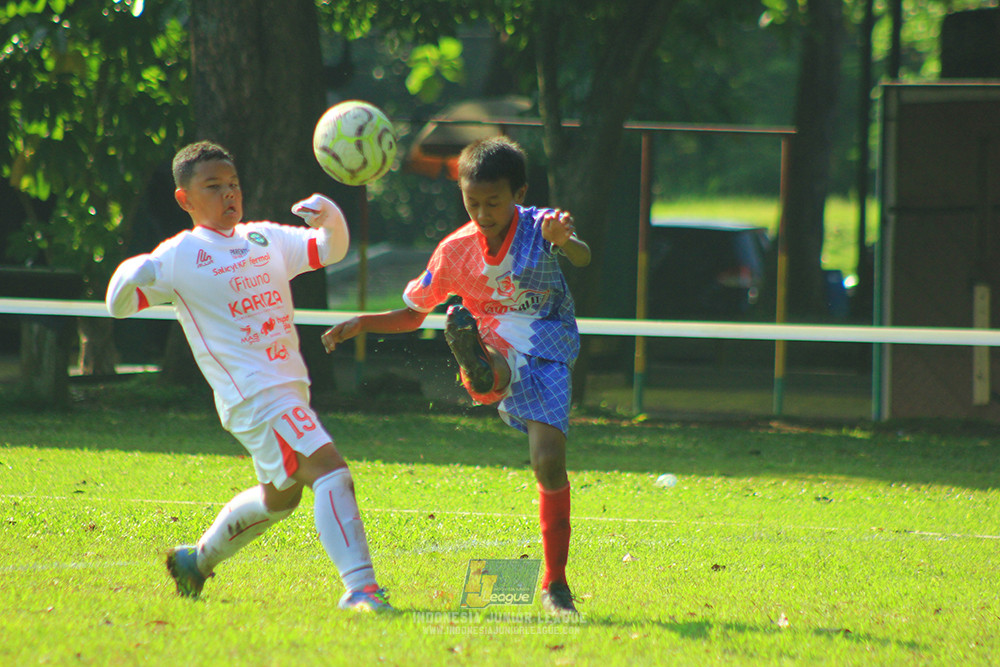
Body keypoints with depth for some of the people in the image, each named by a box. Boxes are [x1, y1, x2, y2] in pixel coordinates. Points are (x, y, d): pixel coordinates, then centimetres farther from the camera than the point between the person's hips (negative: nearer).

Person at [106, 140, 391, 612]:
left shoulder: (266, 239, 13)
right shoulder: (179, 256, -3)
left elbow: (330, 250, 15)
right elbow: (119, 305, -6)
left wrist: (330, 217, -7)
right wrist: (130, 277, -29)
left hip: (289, 389, 9)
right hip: (253, 395, -8)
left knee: (280, 495, 25)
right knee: (330, 472, -23)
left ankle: (200, 559, 44)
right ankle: (359, 587, -28)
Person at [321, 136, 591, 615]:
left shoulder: (539, 229, -7)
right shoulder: (455, 251, 3)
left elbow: (582, 258, -29)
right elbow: (413, 314, 16)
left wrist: (566, 241, -54)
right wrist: (362, 323, -1)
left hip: (547, 356, -2)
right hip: (495, 349, 2)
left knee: (549, 461, -16)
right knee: (461, 320, -33)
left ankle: (555, 583, 0)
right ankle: (476, 367, -73)